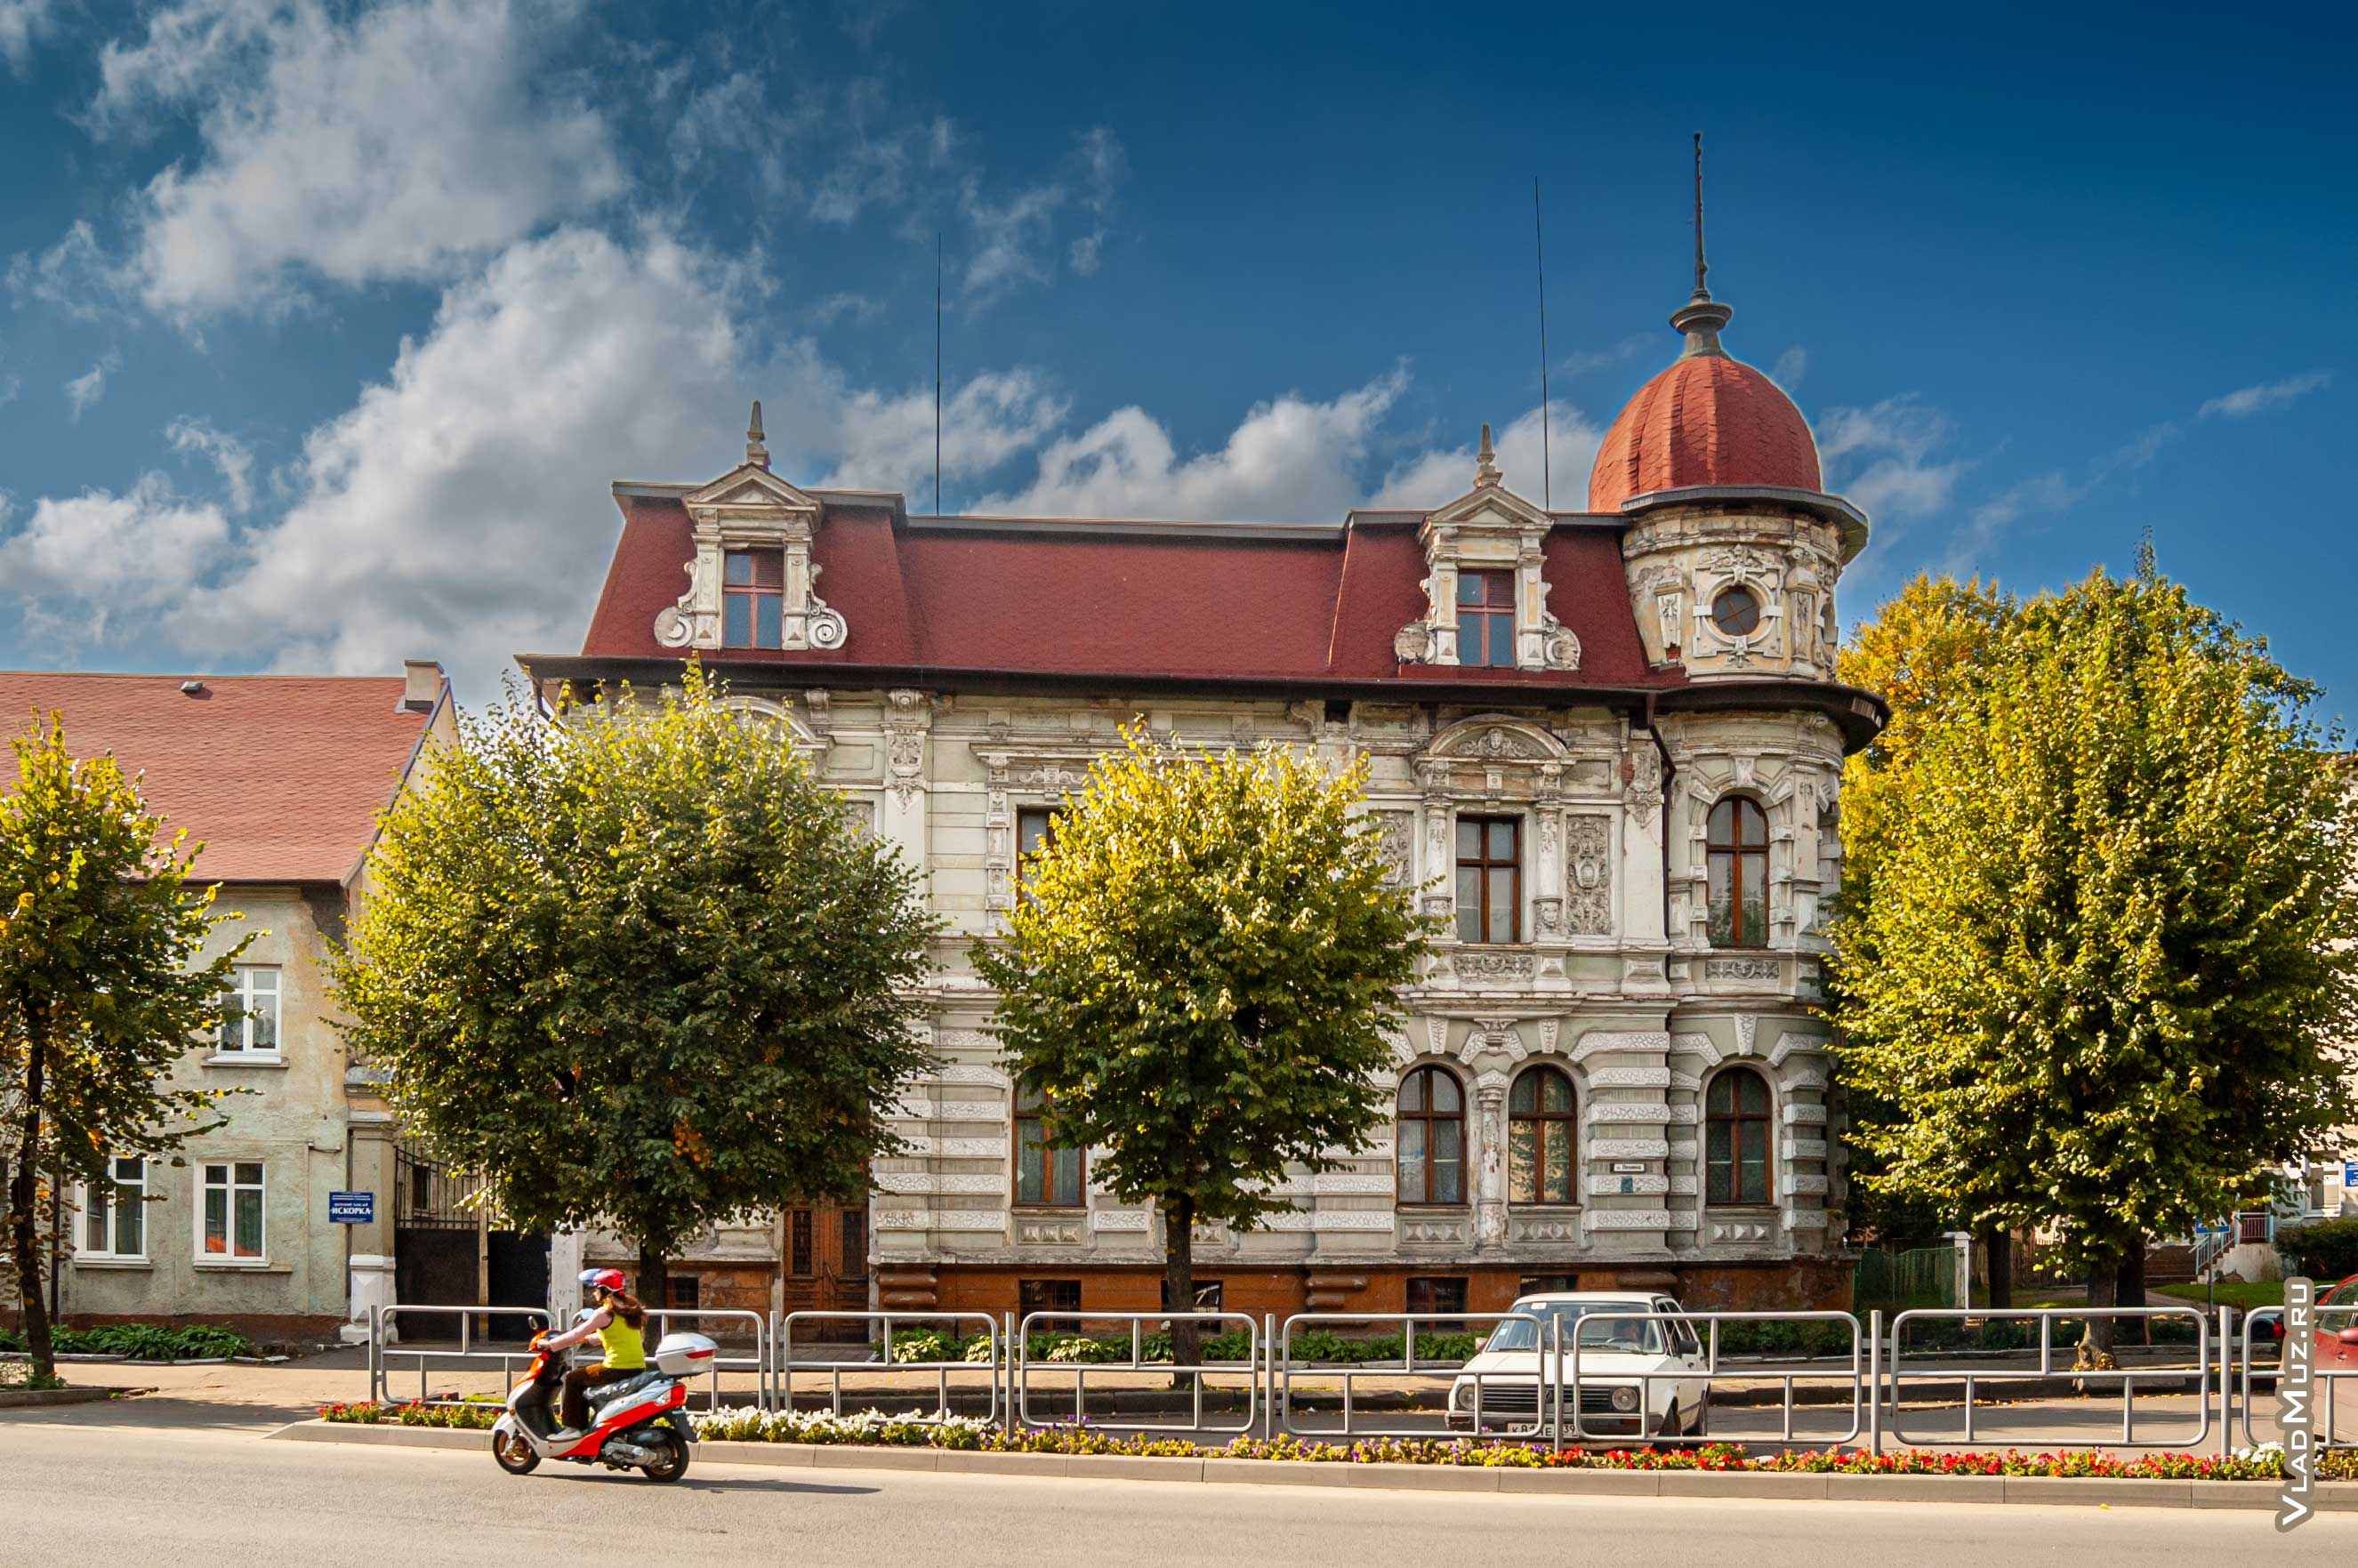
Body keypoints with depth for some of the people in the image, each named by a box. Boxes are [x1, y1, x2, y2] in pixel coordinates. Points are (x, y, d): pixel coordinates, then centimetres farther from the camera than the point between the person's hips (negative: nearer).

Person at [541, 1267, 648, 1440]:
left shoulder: (605, 1312, -9)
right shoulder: (628, 1308, 15)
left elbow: (577, 1334, -8)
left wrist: (550, 1344, 2)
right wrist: (588, 1339, 36)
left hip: (618, 1368, -9)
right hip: (638, 1368, 9)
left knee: (573, 1378, 6)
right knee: (584, 1376, 28)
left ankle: (572, 1427, 3)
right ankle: (582, 1426, 30)